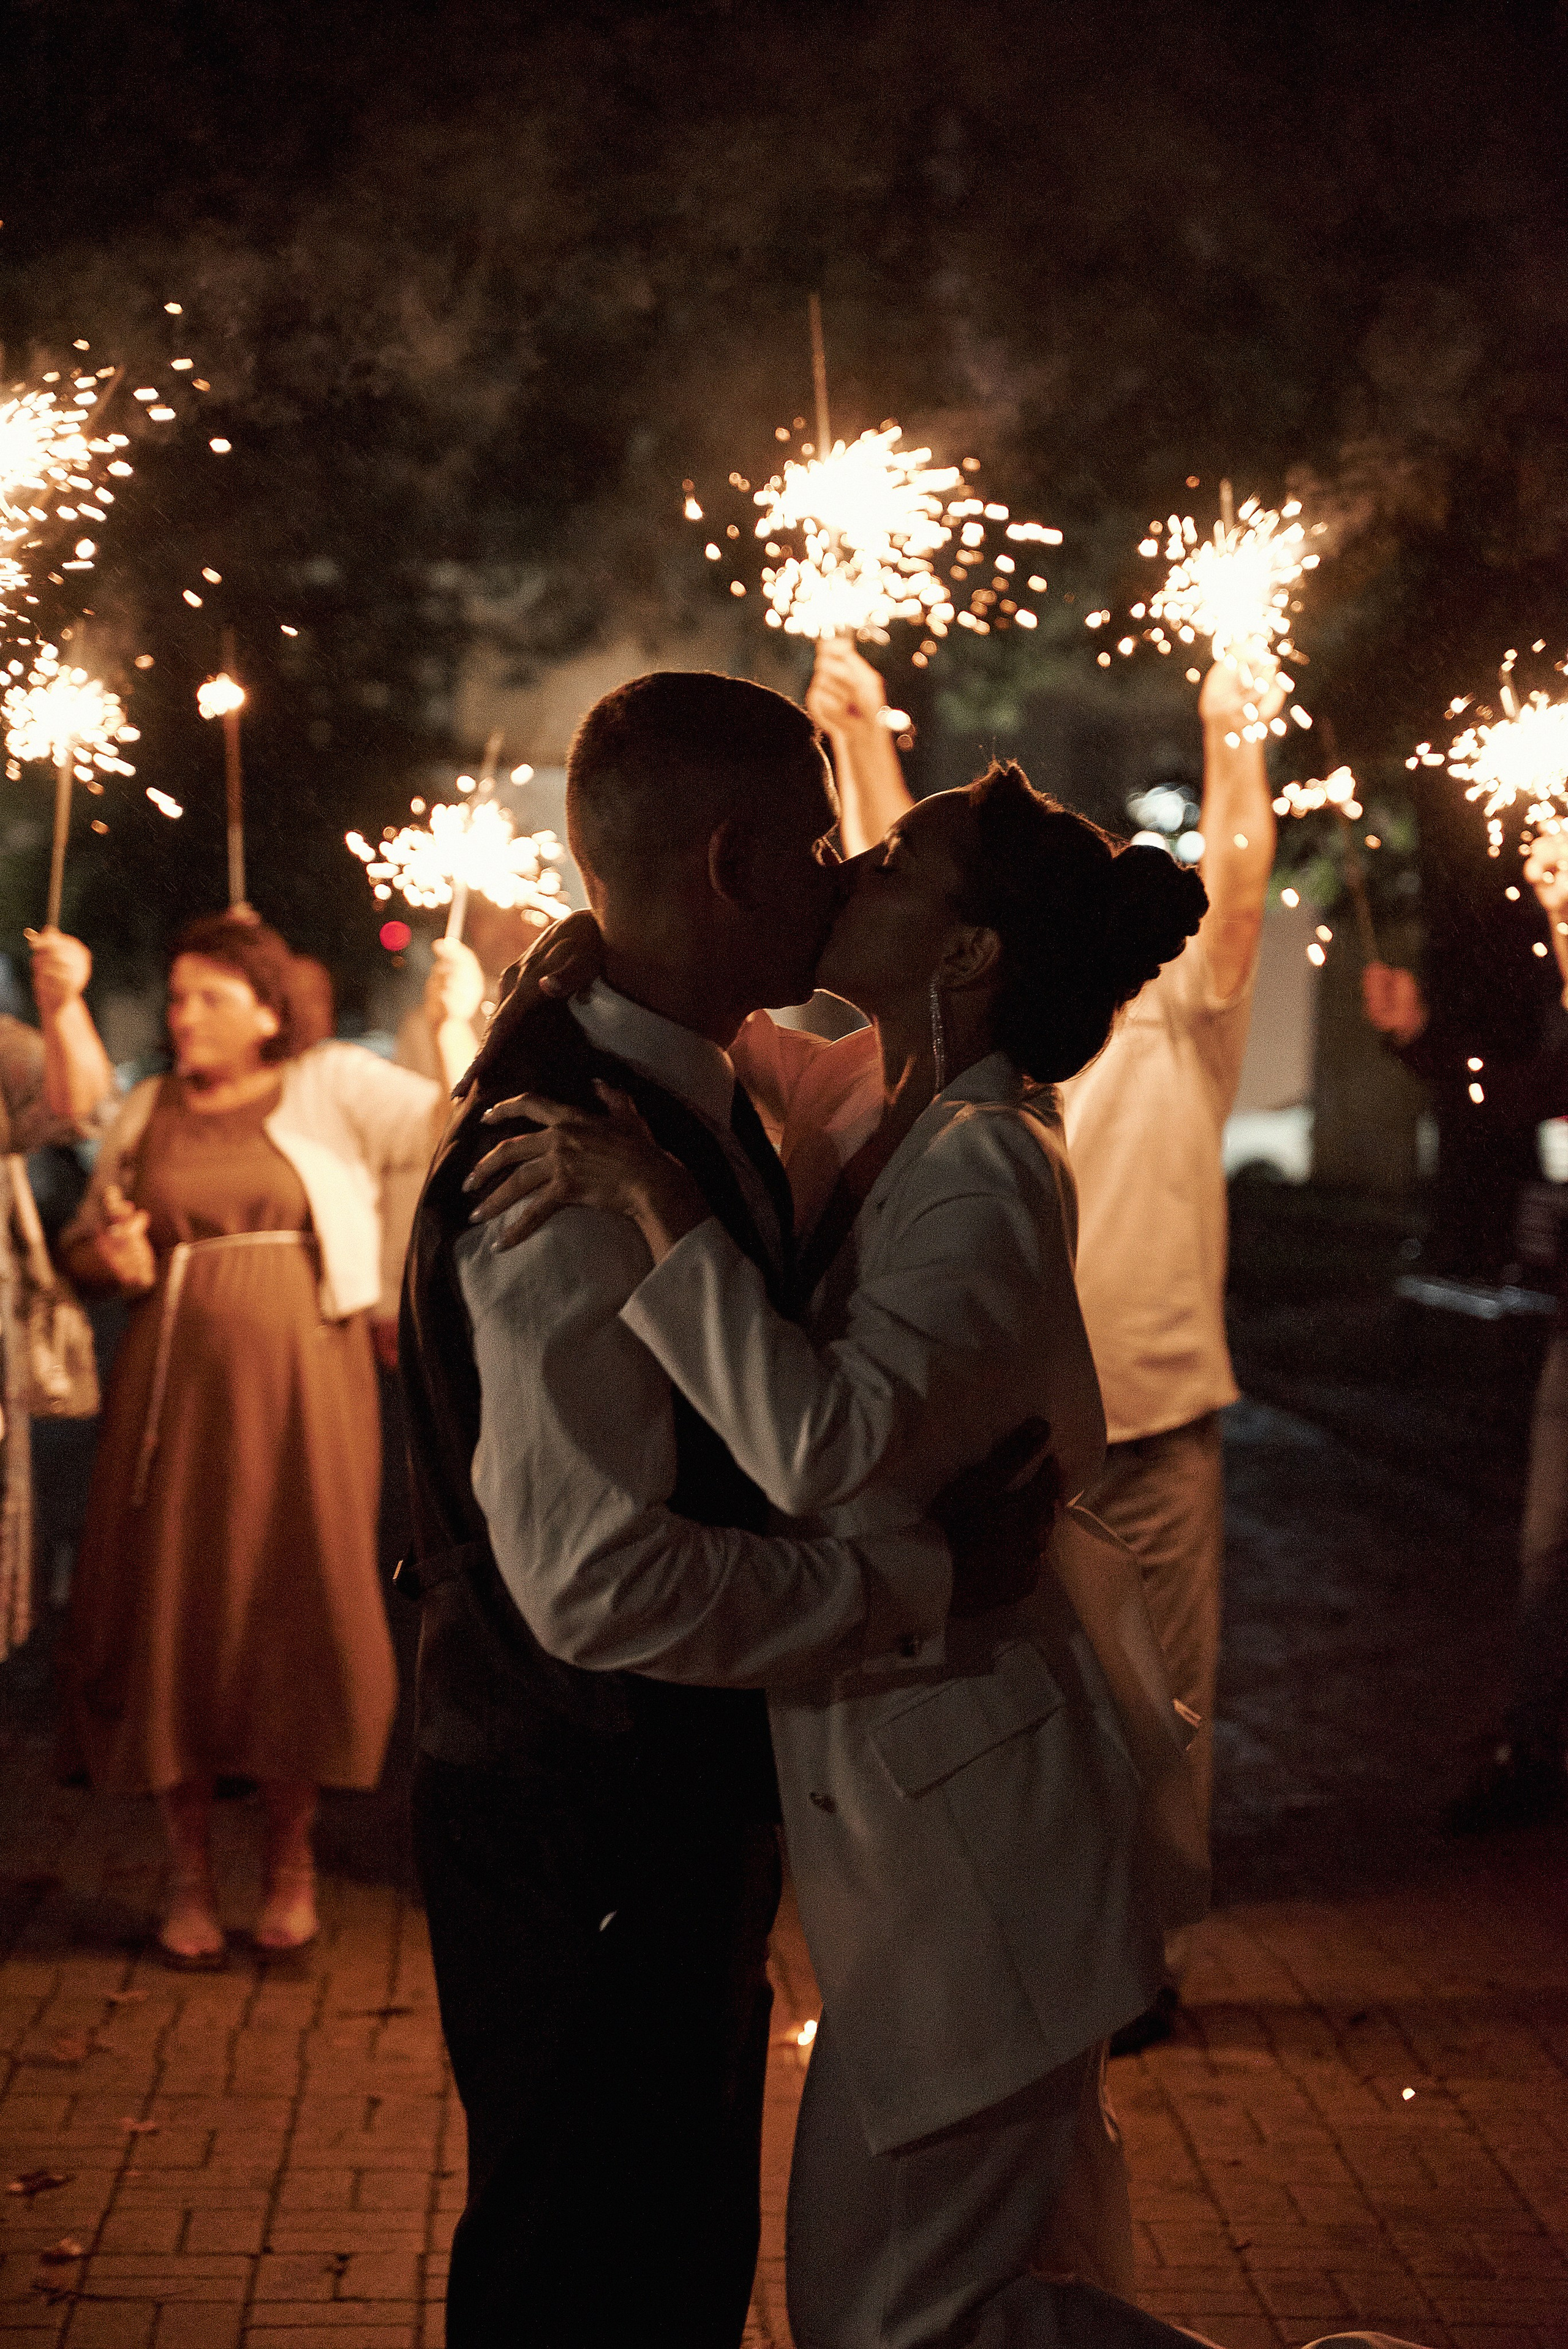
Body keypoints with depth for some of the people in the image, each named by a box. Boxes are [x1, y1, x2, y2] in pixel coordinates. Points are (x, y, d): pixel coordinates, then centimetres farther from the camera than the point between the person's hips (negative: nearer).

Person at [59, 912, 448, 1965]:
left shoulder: (335, 1086, 4)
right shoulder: (147, 1111, 15)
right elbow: (84, 1247, 20)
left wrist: (393, 1270, -2)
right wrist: (110, 1258, -4)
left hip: (299, 1382, -3)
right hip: (174, 1386, 3)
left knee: (298, 1609, -2)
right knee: (171, 1610, -1)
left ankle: (293, 1865, 12)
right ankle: (191, 1871, 8)